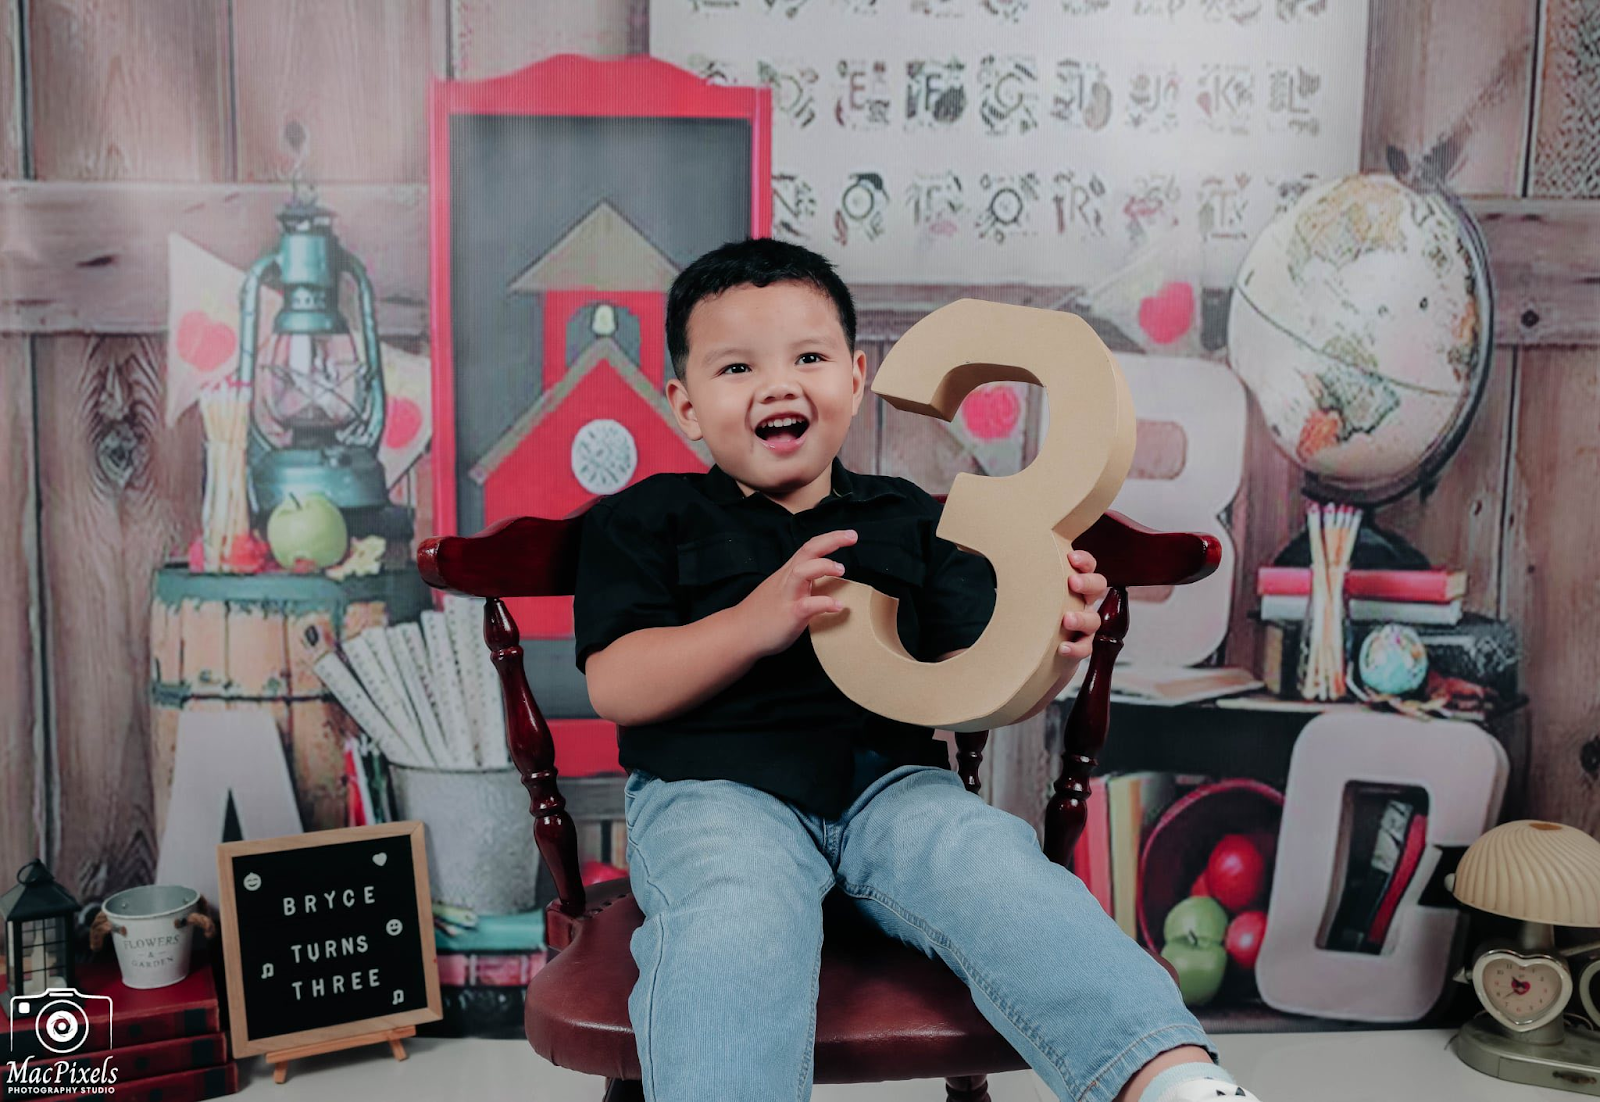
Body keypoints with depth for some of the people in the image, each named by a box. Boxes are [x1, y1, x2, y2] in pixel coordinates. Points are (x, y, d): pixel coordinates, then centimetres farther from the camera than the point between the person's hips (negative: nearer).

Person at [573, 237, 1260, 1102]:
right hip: (717, 790, -2)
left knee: (1000, 868, -27)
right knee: (733, 929, -34)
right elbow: (613, 688, -1)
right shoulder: (648, 519, 11)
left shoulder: (908, 519, 19)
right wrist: (756, 622, -16)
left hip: (890, 784, 2)